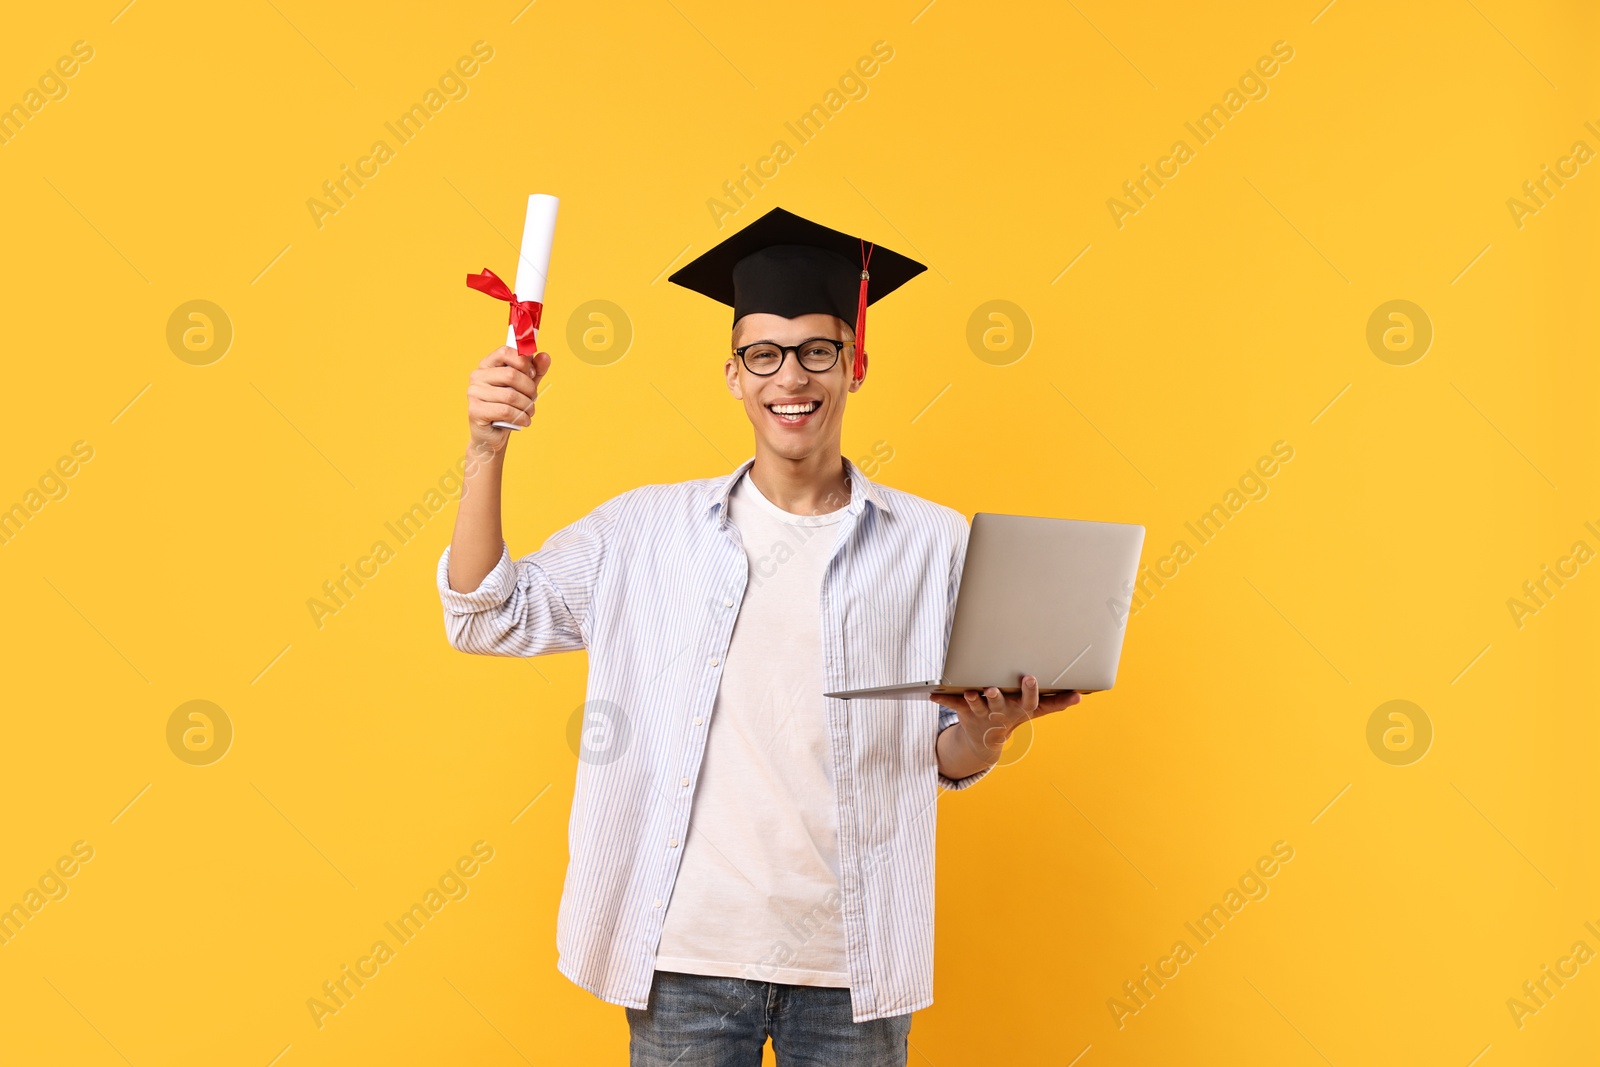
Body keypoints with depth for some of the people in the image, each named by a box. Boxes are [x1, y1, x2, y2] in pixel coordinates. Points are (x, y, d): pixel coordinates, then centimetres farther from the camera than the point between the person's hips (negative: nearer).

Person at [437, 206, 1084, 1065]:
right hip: (689, 954, 0)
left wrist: (986, 730, -17)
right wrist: (487, 451, -9)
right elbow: (488, 616, 2)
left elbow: (946, 759, 6)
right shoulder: (652, 529, 3)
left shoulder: (932, 542, 1)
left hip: (853, 960, 0)